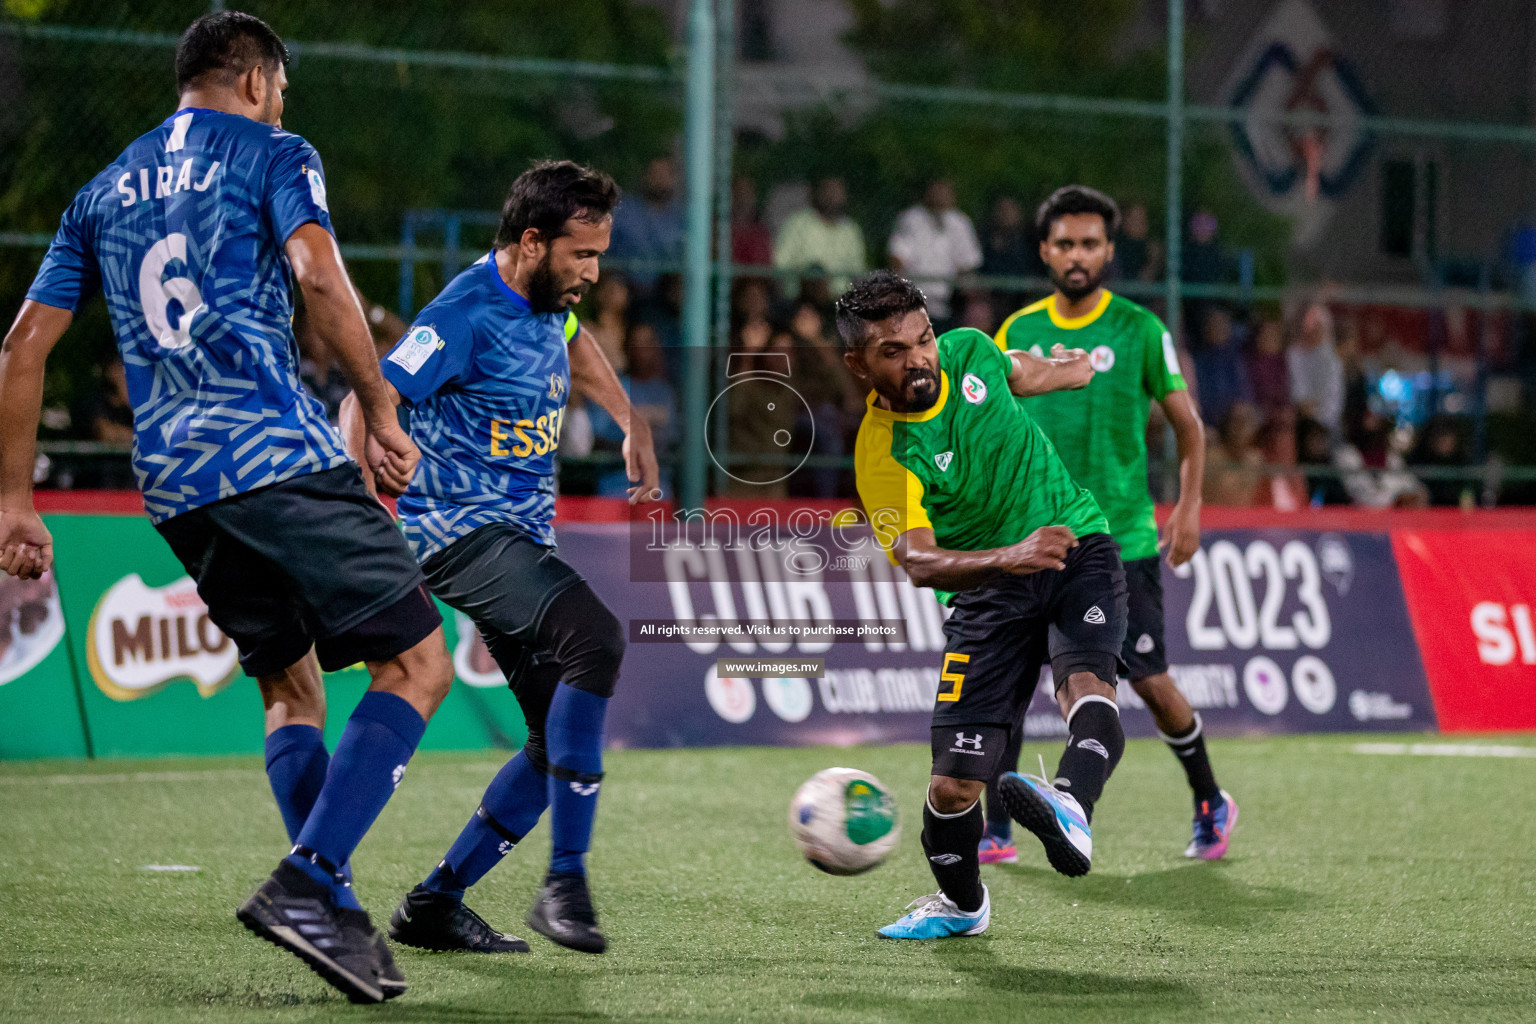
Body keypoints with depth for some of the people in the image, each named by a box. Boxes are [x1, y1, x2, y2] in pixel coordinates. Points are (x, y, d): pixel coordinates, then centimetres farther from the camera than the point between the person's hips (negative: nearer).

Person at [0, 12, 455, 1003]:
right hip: (280, 455, -7)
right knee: (419, 664, -4)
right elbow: (319, 275, -13)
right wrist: (382, 415, -8)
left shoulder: (104, 193, 23)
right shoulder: (273, 154, 7)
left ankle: (336, 917, 6)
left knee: (291, 689, 18)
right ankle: (306, 885, -19)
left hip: (172, 480, 7)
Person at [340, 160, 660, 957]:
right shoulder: (468, 315, -18)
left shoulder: (547, 300, 9)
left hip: (522, 538, 10)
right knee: (594, 637, -31)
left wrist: (632, 424, 29)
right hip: (461, 532, -10)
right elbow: (366, 405, -22)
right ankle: (565, 882, -29)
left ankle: (434, 904, 12)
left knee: (563, 740, 4)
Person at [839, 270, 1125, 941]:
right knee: (954, 785, -4)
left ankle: (1072, 812, -58)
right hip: (989, 589, -2)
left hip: (1077, 546, 2)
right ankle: (960, 904, 26)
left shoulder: (968, 352, -5)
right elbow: (919, 563, -33)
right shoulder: (884, 457, -19)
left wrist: (1067, 369, 40)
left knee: (1088, 684, -30)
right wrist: (1010, 557, -49)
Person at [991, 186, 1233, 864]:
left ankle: (1210, 805, 24)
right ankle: (995, 830, 0)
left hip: (1122, 539, -2)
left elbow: (1187, 426, 4)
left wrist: (1188, 509, -5)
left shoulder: (1139, 330, -2)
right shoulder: (1018, 332, 5)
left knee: (1150, 681, 1)